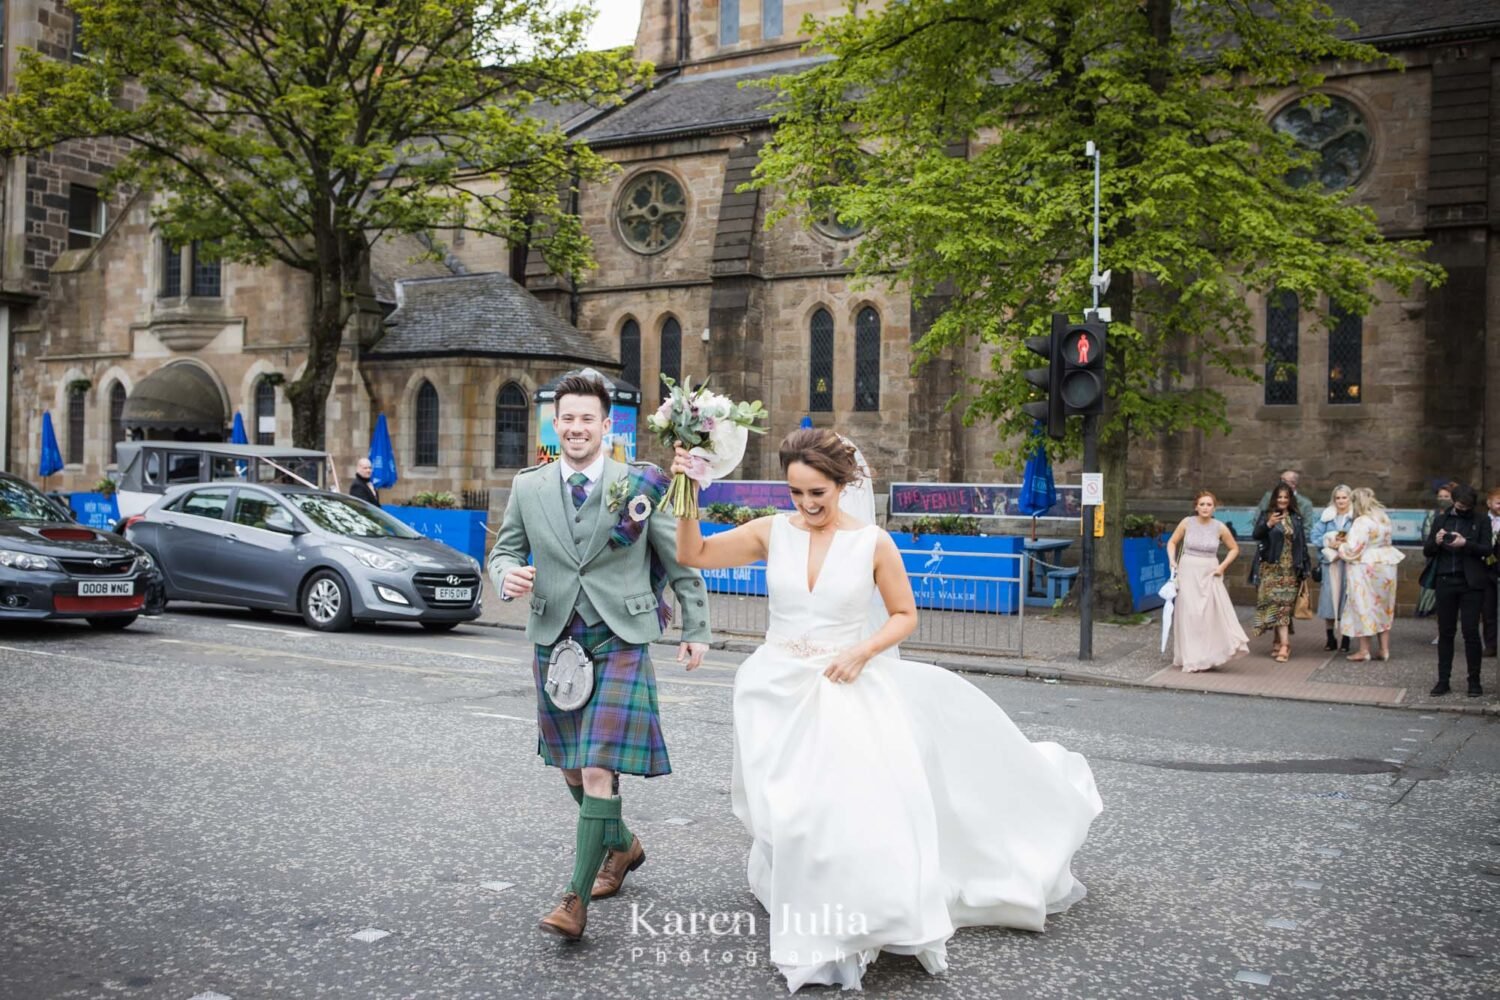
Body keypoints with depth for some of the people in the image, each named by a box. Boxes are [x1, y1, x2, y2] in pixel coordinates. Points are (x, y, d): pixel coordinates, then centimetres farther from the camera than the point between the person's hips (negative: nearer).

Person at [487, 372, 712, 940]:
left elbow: (681, 560, 3)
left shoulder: (638, 485, -4)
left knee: (598, 770, -12)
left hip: (619, 643, -4)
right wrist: (507, 576, -12)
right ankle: (621, 845, 42)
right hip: (555, 642, 4)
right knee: (572, 769, 17)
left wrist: (696, 629, 5)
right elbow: (505, 550, 13)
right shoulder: (528, 488, 4)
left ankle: (577, 896, -3)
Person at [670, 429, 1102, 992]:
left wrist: (862, 651, -12)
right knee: (790, 814, 2)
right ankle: (811, 934, 22)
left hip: (847, 692, -2)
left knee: (861, 807, -14)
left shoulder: (873, 544, -6)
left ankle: (862, 920, 7)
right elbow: (693, 555, 2)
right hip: (779, 692, 2)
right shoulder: (771, 533, -1)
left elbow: (904, 615, 3)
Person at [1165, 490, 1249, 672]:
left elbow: (1234, 549, 10)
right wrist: (1172, 561, -5)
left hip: (1209, 574, 1)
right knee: (1189, 614, -1)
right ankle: (1191, 659, 7)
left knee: (1212, 613, -5)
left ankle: (1209, 656, 7)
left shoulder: (1220, 527, -3)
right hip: (1188, 571, 0)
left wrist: (1223, 566, -1)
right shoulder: (1187, 523, -3)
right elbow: (1172, 542, 9)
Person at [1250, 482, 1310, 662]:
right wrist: (1268, 524, -31)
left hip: (1290, 570, 3)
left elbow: (1302, 544, 13)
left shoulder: (1296, 519, 11)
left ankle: (1278, 642, 4)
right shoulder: (1266, 515, 1)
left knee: (1284, 604, 0)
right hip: (1271, 569, -3)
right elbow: (1255, 535, -12)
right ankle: (1284, 644, -5)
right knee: (1278, 604, -6)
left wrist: (1303, 569, 10)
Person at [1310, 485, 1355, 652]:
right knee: (1329, 598, 1)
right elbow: (1315, 537, 5)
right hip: (1330, 562, 2)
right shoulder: (1326, 516, 9)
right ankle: (1331, 638, 11)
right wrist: (1330, 542, -11)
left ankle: (1345, 639, 7)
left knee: (1346, 598, -2)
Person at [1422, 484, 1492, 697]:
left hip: (1471, 583, -2)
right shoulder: (1441, 520, 13)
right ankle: (1443, 680, 8)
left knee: (1471, 632, -3)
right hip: (1446, 582, 2)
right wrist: (1436, 541, -10)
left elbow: (1487, 549, -4)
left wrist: (1465, 543, -19)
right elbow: (1427, 551, 11)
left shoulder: (1481, 522, 6)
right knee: (1445, 632, 4)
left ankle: (1474, 681, 5)